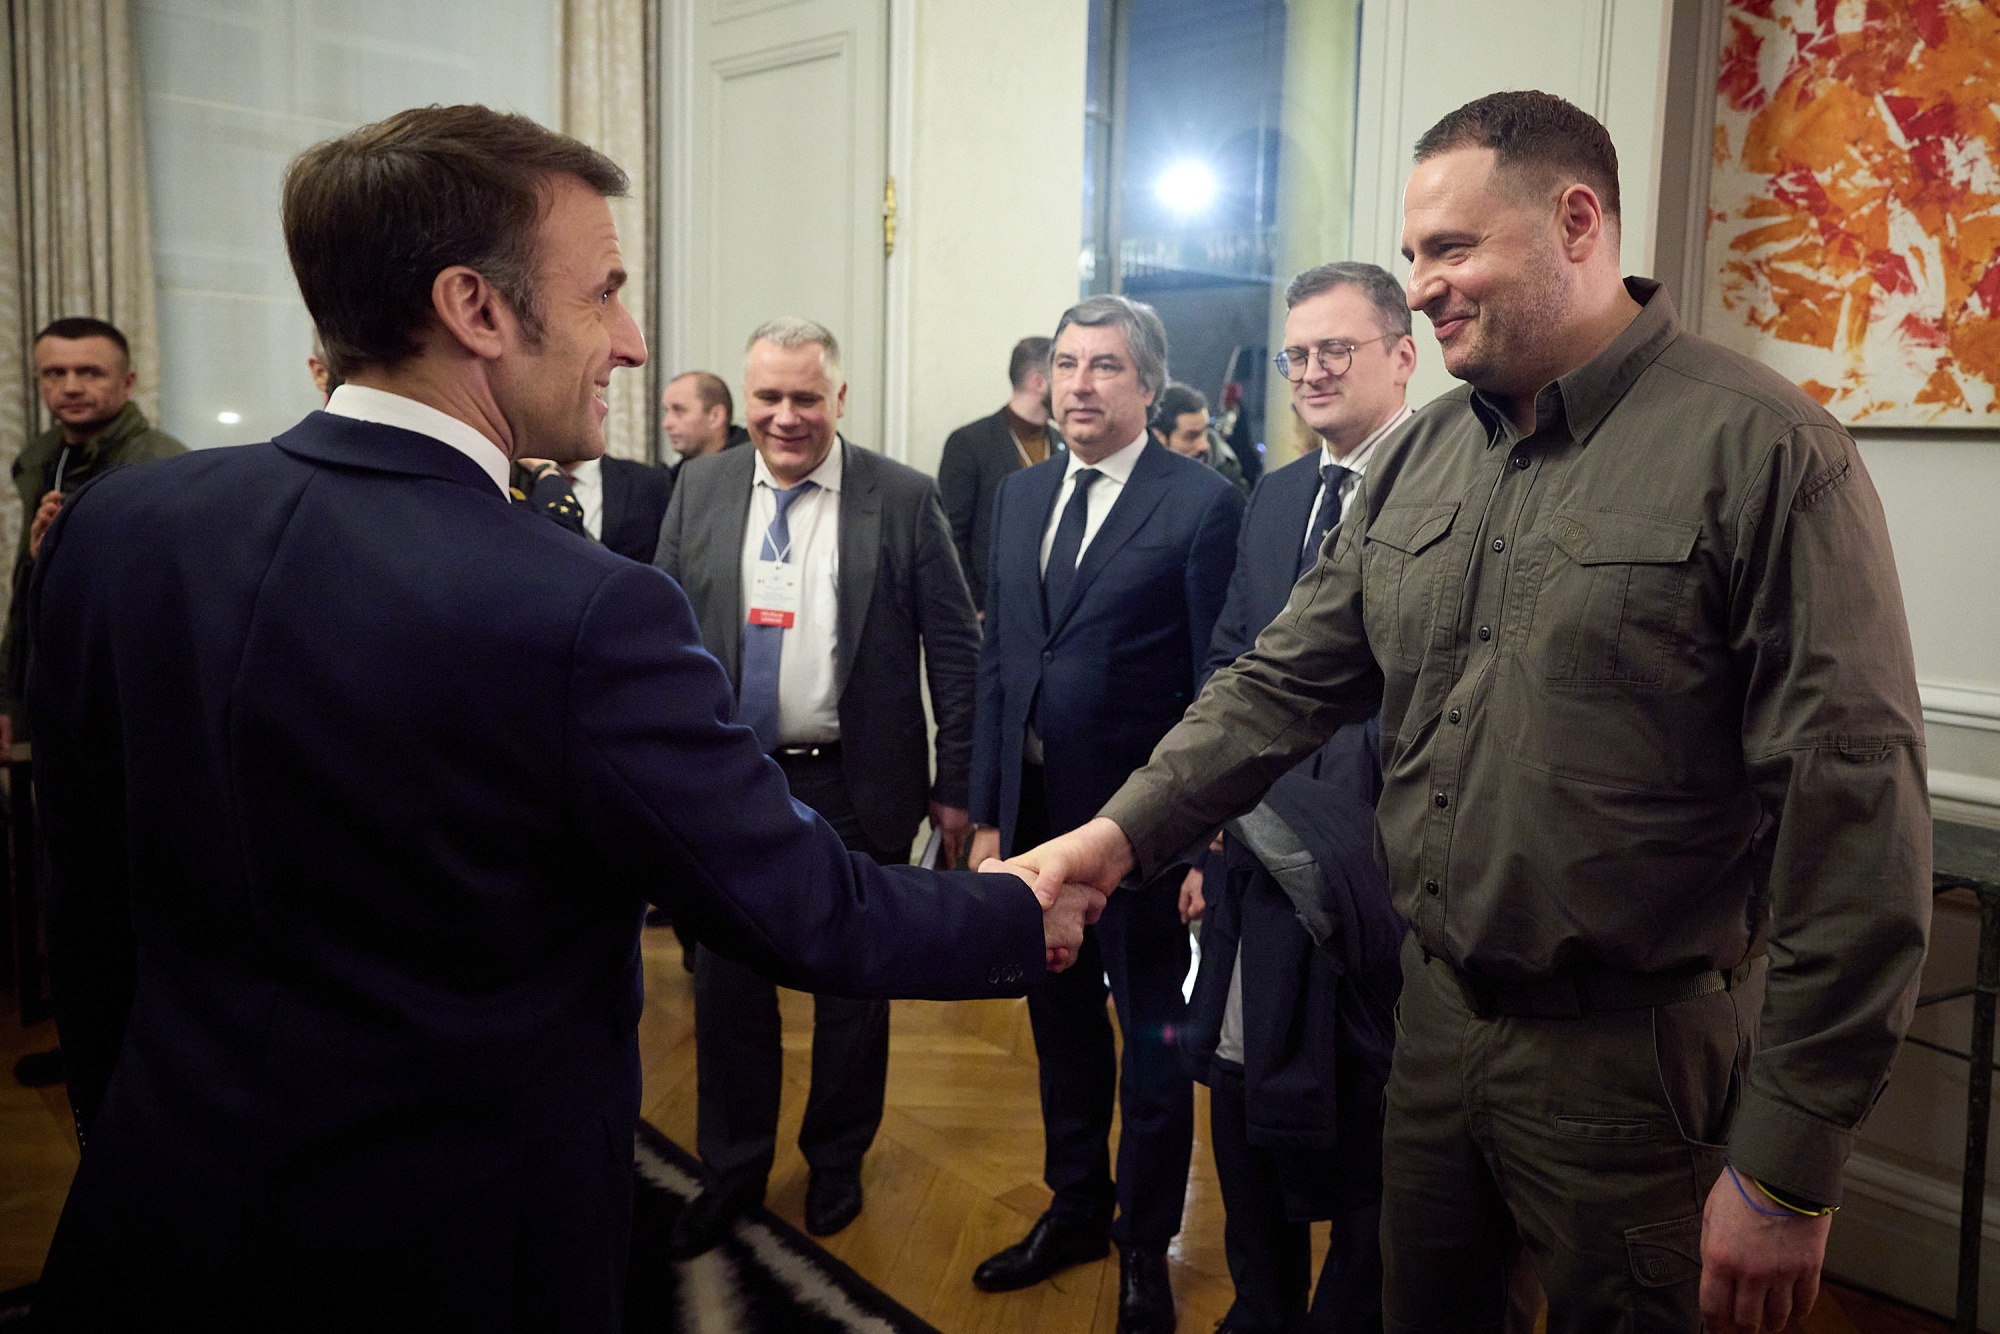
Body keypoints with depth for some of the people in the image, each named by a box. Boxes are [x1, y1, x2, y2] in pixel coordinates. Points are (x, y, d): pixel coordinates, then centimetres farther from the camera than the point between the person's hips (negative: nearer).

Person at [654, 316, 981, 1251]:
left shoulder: (904, 499, -7)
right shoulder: (700, 490, 2)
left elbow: (953, 647, -5)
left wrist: (956, 785, -6)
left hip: (856, 789, -2)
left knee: (853, 987, 13)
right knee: (726, 982, 13)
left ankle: (837, 1158, 36)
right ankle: (732, 1167, 34)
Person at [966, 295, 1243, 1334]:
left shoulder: (1202, 503, -10)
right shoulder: (1018, 496, 8)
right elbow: (996, 660, 9)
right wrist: (987, 812, 7)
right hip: (1036, 812, 6)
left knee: (1152, 1042, 12)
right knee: (1061, 1026, 20)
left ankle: (1144, 1245, 32)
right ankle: (1076, 1207, 41)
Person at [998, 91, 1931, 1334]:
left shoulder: (1763, 448, -15)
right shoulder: (1420, 458, 5)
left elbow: (1854, 803, -17)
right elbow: (1287, 680, 7)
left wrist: (1787, 1176, -16)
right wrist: (1127, 830, -8)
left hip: (1636, 1056, -5)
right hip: (1435, 1014, 6)